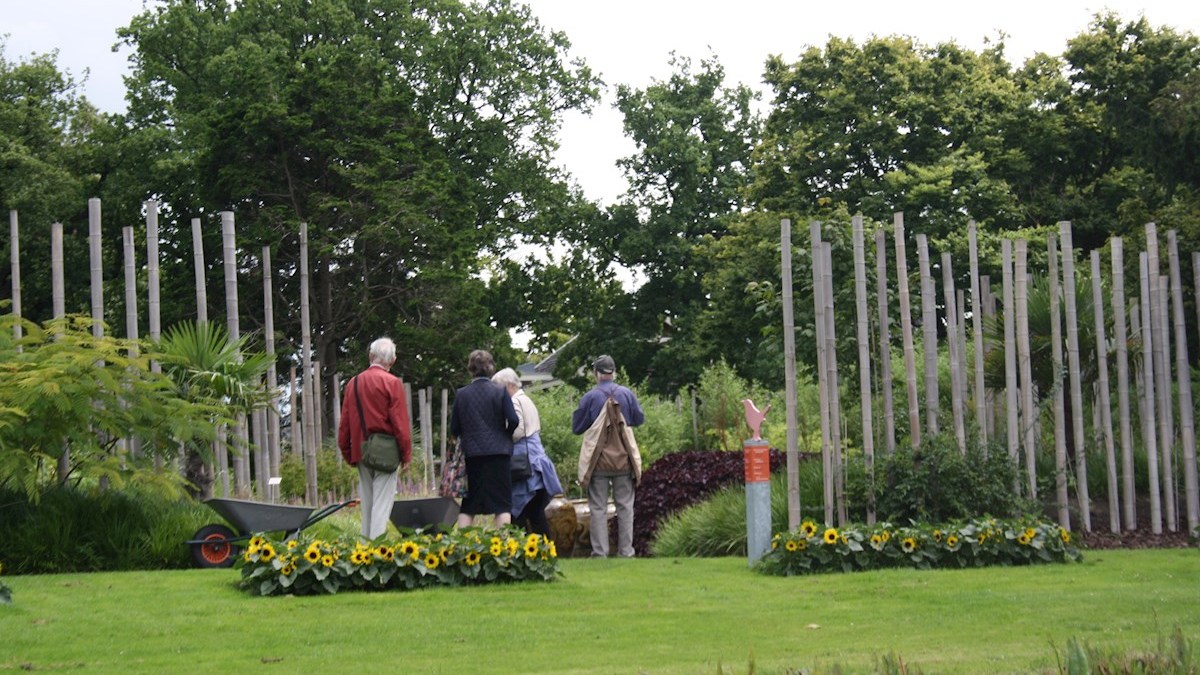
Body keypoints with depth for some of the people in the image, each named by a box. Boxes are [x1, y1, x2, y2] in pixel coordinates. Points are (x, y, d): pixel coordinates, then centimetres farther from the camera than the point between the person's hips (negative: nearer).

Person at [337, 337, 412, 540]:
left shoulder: (353, 383, 8)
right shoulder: (392, 383, -7)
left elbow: (344, 424, 10)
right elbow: (400, 423, -9)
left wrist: (347, 454, 17)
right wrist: (406, 455, -3)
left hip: (360, 452, 5)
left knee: (367, 502, 14)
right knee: (382, 502, -5)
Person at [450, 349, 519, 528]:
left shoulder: (461, 394, 0)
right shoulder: (500, 392, -5)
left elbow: (454, 428, 2)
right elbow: (513, 421, -9)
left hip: (472, 453, 2)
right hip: (498, 452, -2)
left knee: (467, 506, 9)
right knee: (502, 502, 2)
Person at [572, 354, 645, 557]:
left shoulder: (590, 398, -10)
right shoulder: (627, 394, -2)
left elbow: (577, 427, -1)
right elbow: (639, 419, 12)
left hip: (598, 461, -2)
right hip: (624, 460, 2)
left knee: (598, 507, 3)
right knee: (625, 506, 9)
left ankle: (600, 552, 0)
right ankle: (626, 551, 9)